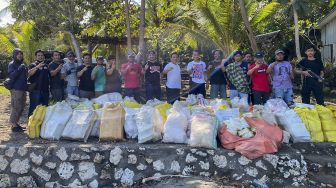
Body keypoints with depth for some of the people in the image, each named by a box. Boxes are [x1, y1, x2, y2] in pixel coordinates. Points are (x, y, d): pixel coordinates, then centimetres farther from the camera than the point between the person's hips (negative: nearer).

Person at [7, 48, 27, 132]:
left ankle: (16, 123, 22)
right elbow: (11, 76, -14)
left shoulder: (22, 64, 19)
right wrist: (19, 69, -24)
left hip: (23, 89, 8)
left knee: (21, 107, 12)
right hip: (16, 89, -8)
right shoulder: (11, 64, -3)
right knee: (16, 107, -8)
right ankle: (14, 126, -2)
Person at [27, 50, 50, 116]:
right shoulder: (32, 65, -1)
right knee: (34, 108, -5)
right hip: (35, 90, -6)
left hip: (45, 90, 6)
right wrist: (37, 67, -36)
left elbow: (49, 76, 24)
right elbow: (29, 73, -21)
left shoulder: (46, 65, 15)